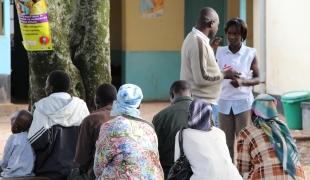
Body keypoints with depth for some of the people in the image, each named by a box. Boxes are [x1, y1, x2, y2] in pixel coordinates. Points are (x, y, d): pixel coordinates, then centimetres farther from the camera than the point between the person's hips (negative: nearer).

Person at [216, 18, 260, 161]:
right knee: (227, 142, 6)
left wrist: (242, 81, -17)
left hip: (243, 102, -2)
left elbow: (257, 79, 3)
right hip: (224, 102, 2)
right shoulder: (219, 52, 4)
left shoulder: (250, 54, -1)